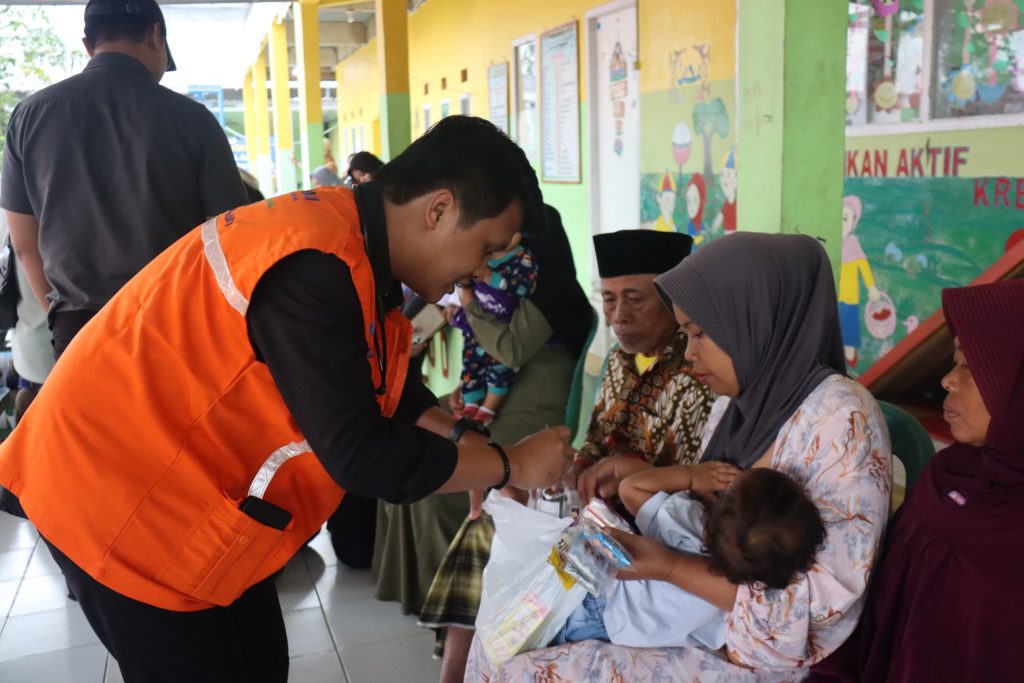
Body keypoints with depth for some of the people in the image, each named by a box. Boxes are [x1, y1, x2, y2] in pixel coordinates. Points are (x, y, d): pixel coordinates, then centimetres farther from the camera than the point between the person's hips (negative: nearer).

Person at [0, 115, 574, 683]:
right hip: (118, 494, -9)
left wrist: (473, 446, 4)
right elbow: (361, 456, -29)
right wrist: (510, 466, -18)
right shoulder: (314, 269, -31)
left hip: (198, 492, 9)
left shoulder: (352, 243, 0)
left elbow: (385, 389, 12)